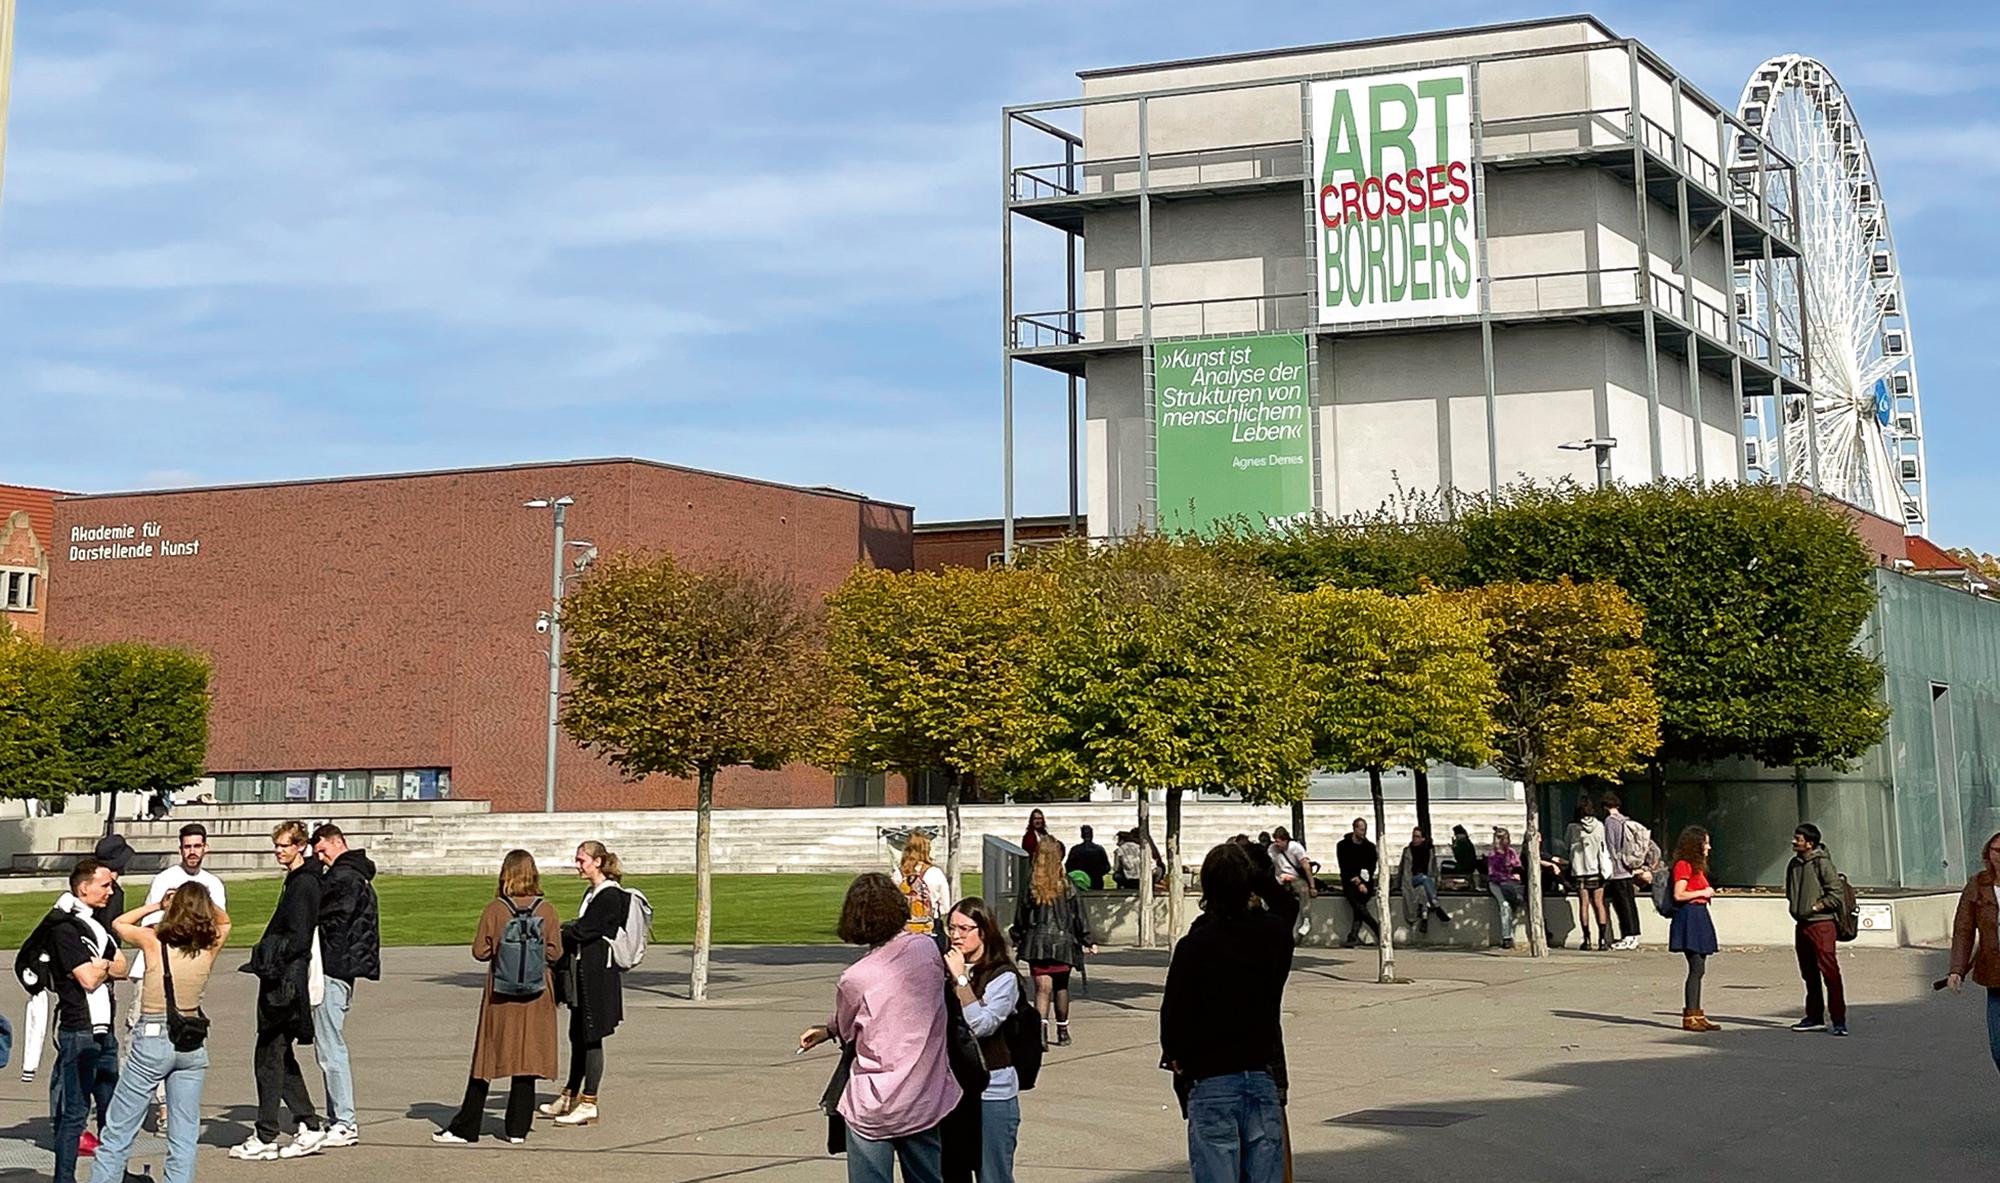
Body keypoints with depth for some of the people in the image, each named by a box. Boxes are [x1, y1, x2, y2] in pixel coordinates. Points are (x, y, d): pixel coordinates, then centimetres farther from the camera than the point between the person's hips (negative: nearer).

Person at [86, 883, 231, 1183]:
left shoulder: (153, 942, -9)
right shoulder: (209, 948, -2)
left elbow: (119, 923, 11)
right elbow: (224, 921, 20)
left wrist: (156, 905, 11)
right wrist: (202, 901, 5)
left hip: (153, 1041, -3)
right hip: (193, 1043, 3)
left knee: (118, 1133, 5)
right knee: (184, 1138, 7)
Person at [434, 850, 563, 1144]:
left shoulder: (494, 909, -7)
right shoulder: (545, 910, -4)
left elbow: (480, 951, -6)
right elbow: (555, 953, -4)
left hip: (500, 995, -1)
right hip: (536, 995, 1)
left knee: (486, 1060, 5)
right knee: (527, 1060, 6)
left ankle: (465, 1128, 8)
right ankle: (518, 1128, 7)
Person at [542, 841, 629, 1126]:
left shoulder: (611, 896, -14)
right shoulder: (593, 894, 16)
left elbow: (582, 931, -17)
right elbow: (579, 929, 16)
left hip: (600, 974, -9)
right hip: (584, 973, 9)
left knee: (591, 1037, -5)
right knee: (578, 1036, 15)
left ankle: (589, 1104, 1)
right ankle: (570, 1097, 25)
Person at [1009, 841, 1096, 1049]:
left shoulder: (1029, 888, -2)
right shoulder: (1068, 886, -3)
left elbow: (1020, 918, 4)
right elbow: (1079, 916, 1)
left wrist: (1017, 940, 19)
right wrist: (1088, 942, 9)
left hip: (1037, 944, -1)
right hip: (1063, 942, 1)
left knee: (1043, 987, -6)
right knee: (1061, 987, 16)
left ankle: (1041, 1027, -28)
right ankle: (1062, 1031, 28)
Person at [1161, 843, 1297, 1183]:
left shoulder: (1194, 946, -13)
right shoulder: (1274, 933, 0)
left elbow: (1174, 1012, -9)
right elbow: (1288, 902, 26)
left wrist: (1174, 1056, 8)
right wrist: (1259, 875, 14)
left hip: (1211, 1081, -4)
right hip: (1264, 1076, 4)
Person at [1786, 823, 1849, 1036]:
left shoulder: (1822, 863, -11)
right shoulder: (1794, 864, 11)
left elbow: (1835, 894, -13)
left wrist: (1815, 907, -12)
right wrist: (1796, 908, 12)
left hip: (1822, 924, -8)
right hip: (1801, 925, 8)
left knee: (1830, 972, -10)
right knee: (1809, 974, 13)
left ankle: (1839, 1020, -9)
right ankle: (1814, 1017, 22)